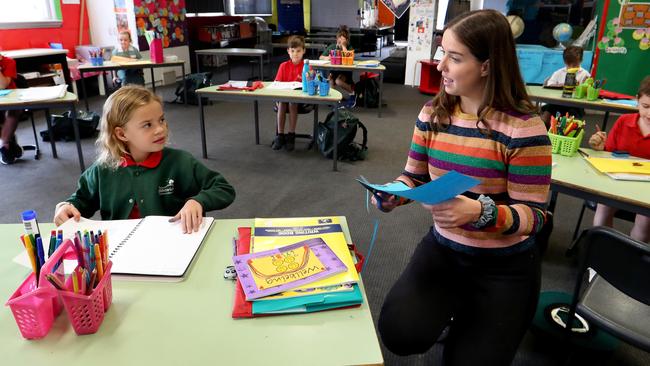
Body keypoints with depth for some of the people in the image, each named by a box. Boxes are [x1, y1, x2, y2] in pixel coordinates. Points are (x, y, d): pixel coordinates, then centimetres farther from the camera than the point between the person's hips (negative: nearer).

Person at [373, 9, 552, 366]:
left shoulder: (523, 127, -20)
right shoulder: (432, 114, -5)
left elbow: (534, 215, -18)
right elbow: (414, 177, 5)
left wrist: (479, 212, -38)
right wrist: (391, 193, -18)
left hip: (505, 266, -3)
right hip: (442, 248, 4)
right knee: (399, 332, -15)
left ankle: (469, 318, 37)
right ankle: (458, 306, 16)